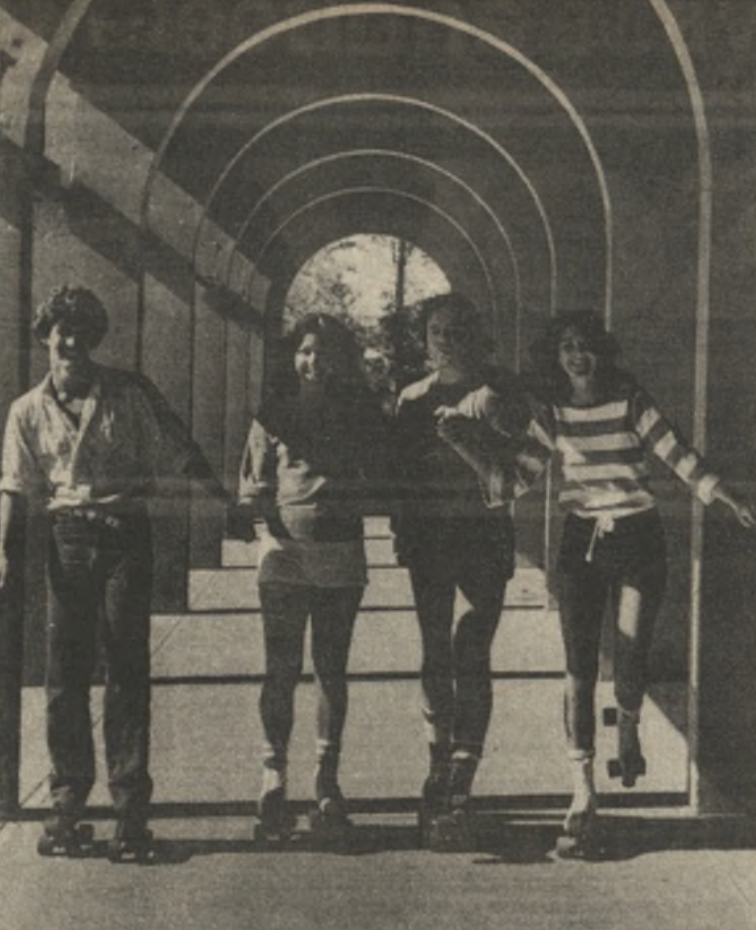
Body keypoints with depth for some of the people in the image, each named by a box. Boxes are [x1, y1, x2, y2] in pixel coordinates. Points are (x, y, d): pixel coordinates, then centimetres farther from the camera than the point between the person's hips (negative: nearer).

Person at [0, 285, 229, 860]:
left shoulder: (131, 393, 2)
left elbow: (182, 454, 4)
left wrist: (231, 504, -1)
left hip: (126, 536, -2)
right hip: (68, 540, 2)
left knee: (127, 670, -2)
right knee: (65, 674, 2)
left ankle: (131, 806, 3)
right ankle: (67, 801, 12)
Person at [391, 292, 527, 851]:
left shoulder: (500, 391, 3)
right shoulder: (413, 398, 11)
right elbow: (400, 469, 13)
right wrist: (403, 532, 2)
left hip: (484, 532, -3)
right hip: (428, 533, 3)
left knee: (471, 658, -11)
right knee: (436, 658, 7)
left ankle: (456, 793, -13)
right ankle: (441, 775, 21)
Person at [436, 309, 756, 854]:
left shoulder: (632, 402, -6)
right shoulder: (552, 414, 3)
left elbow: (680, 457, -9)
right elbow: (515, 480, 2)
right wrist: (464, 448, -9)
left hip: (639, 540, -2)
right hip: (581, 543, 2)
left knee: (630, 662, -6)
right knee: (579, 670, -6)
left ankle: (629, 728, 33)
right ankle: (583, 796, -2)